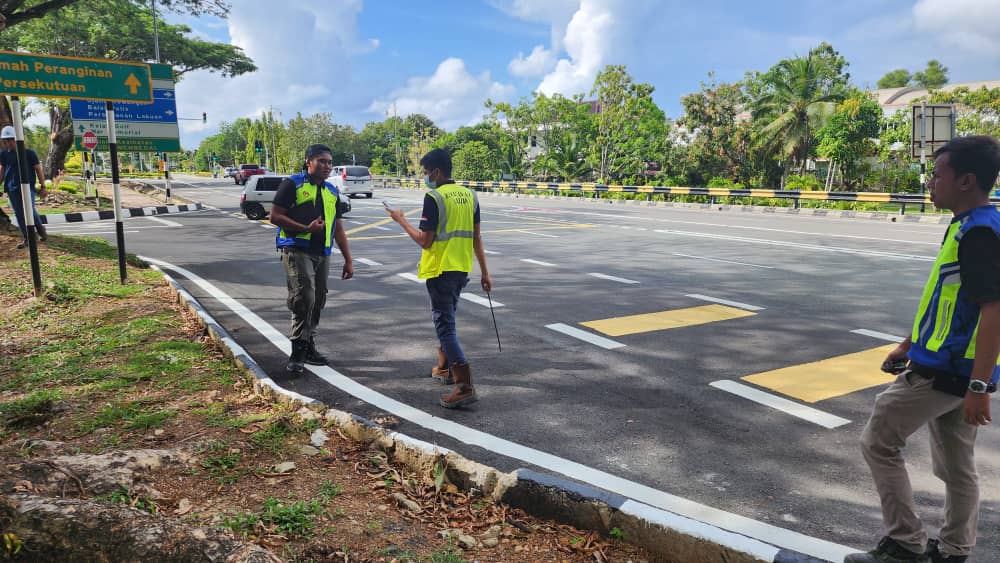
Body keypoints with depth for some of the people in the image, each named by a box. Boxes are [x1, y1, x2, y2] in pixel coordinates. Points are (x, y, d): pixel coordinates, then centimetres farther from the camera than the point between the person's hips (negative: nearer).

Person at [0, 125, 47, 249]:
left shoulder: (29, 153, -3)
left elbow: (38, 170, 0)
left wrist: (43, 187, -3)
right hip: (12, 189, 4)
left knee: (30, 210, -11)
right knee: (19, 214, 4)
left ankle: (41, 229, 15)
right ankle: (25, 237, 11)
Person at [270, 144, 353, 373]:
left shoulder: (332, 191, 17)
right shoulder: (292, 184, -2)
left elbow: (338, 228, 19)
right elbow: (275, 216, -7)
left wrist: (348, 260, 15)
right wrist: (306, 228, -16)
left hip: (322, 254, 6)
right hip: (297, 251, -6)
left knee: (317, 302, 9)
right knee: (303, 299, -16)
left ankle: (308, 348, 20)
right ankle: (298, 352, -8)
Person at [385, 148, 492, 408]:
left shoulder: (434, 197, -15)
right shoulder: (469, 195, 6)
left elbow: (425, 240, -16)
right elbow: (476, 237, 8)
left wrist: (401, 221, -1)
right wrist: (485, 272, 13)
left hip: (440, 270, -7)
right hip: (462, 269, 7)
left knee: (445, 325, -4)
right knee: (446, 319, 25)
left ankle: (465, 387, -10)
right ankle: (445, 368, 38)